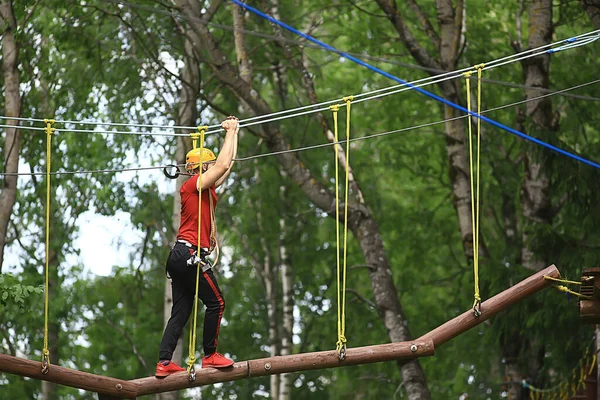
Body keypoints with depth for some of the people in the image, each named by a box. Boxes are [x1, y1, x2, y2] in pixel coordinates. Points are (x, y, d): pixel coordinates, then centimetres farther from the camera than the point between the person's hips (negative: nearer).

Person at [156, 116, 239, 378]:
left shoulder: (206, 189, 20)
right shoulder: (194, 185, -6)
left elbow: (227, 164, 27)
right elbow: (224, 164, -13)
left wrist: (234, 133, 28)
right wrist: (230, 132, -3)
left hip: (180, 257, 10)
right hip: (189, 254, -10)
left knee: (181, 311, 6)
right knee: (216, 303, -5)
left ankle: (164, 363, 1)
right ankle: (210, 355, -1)